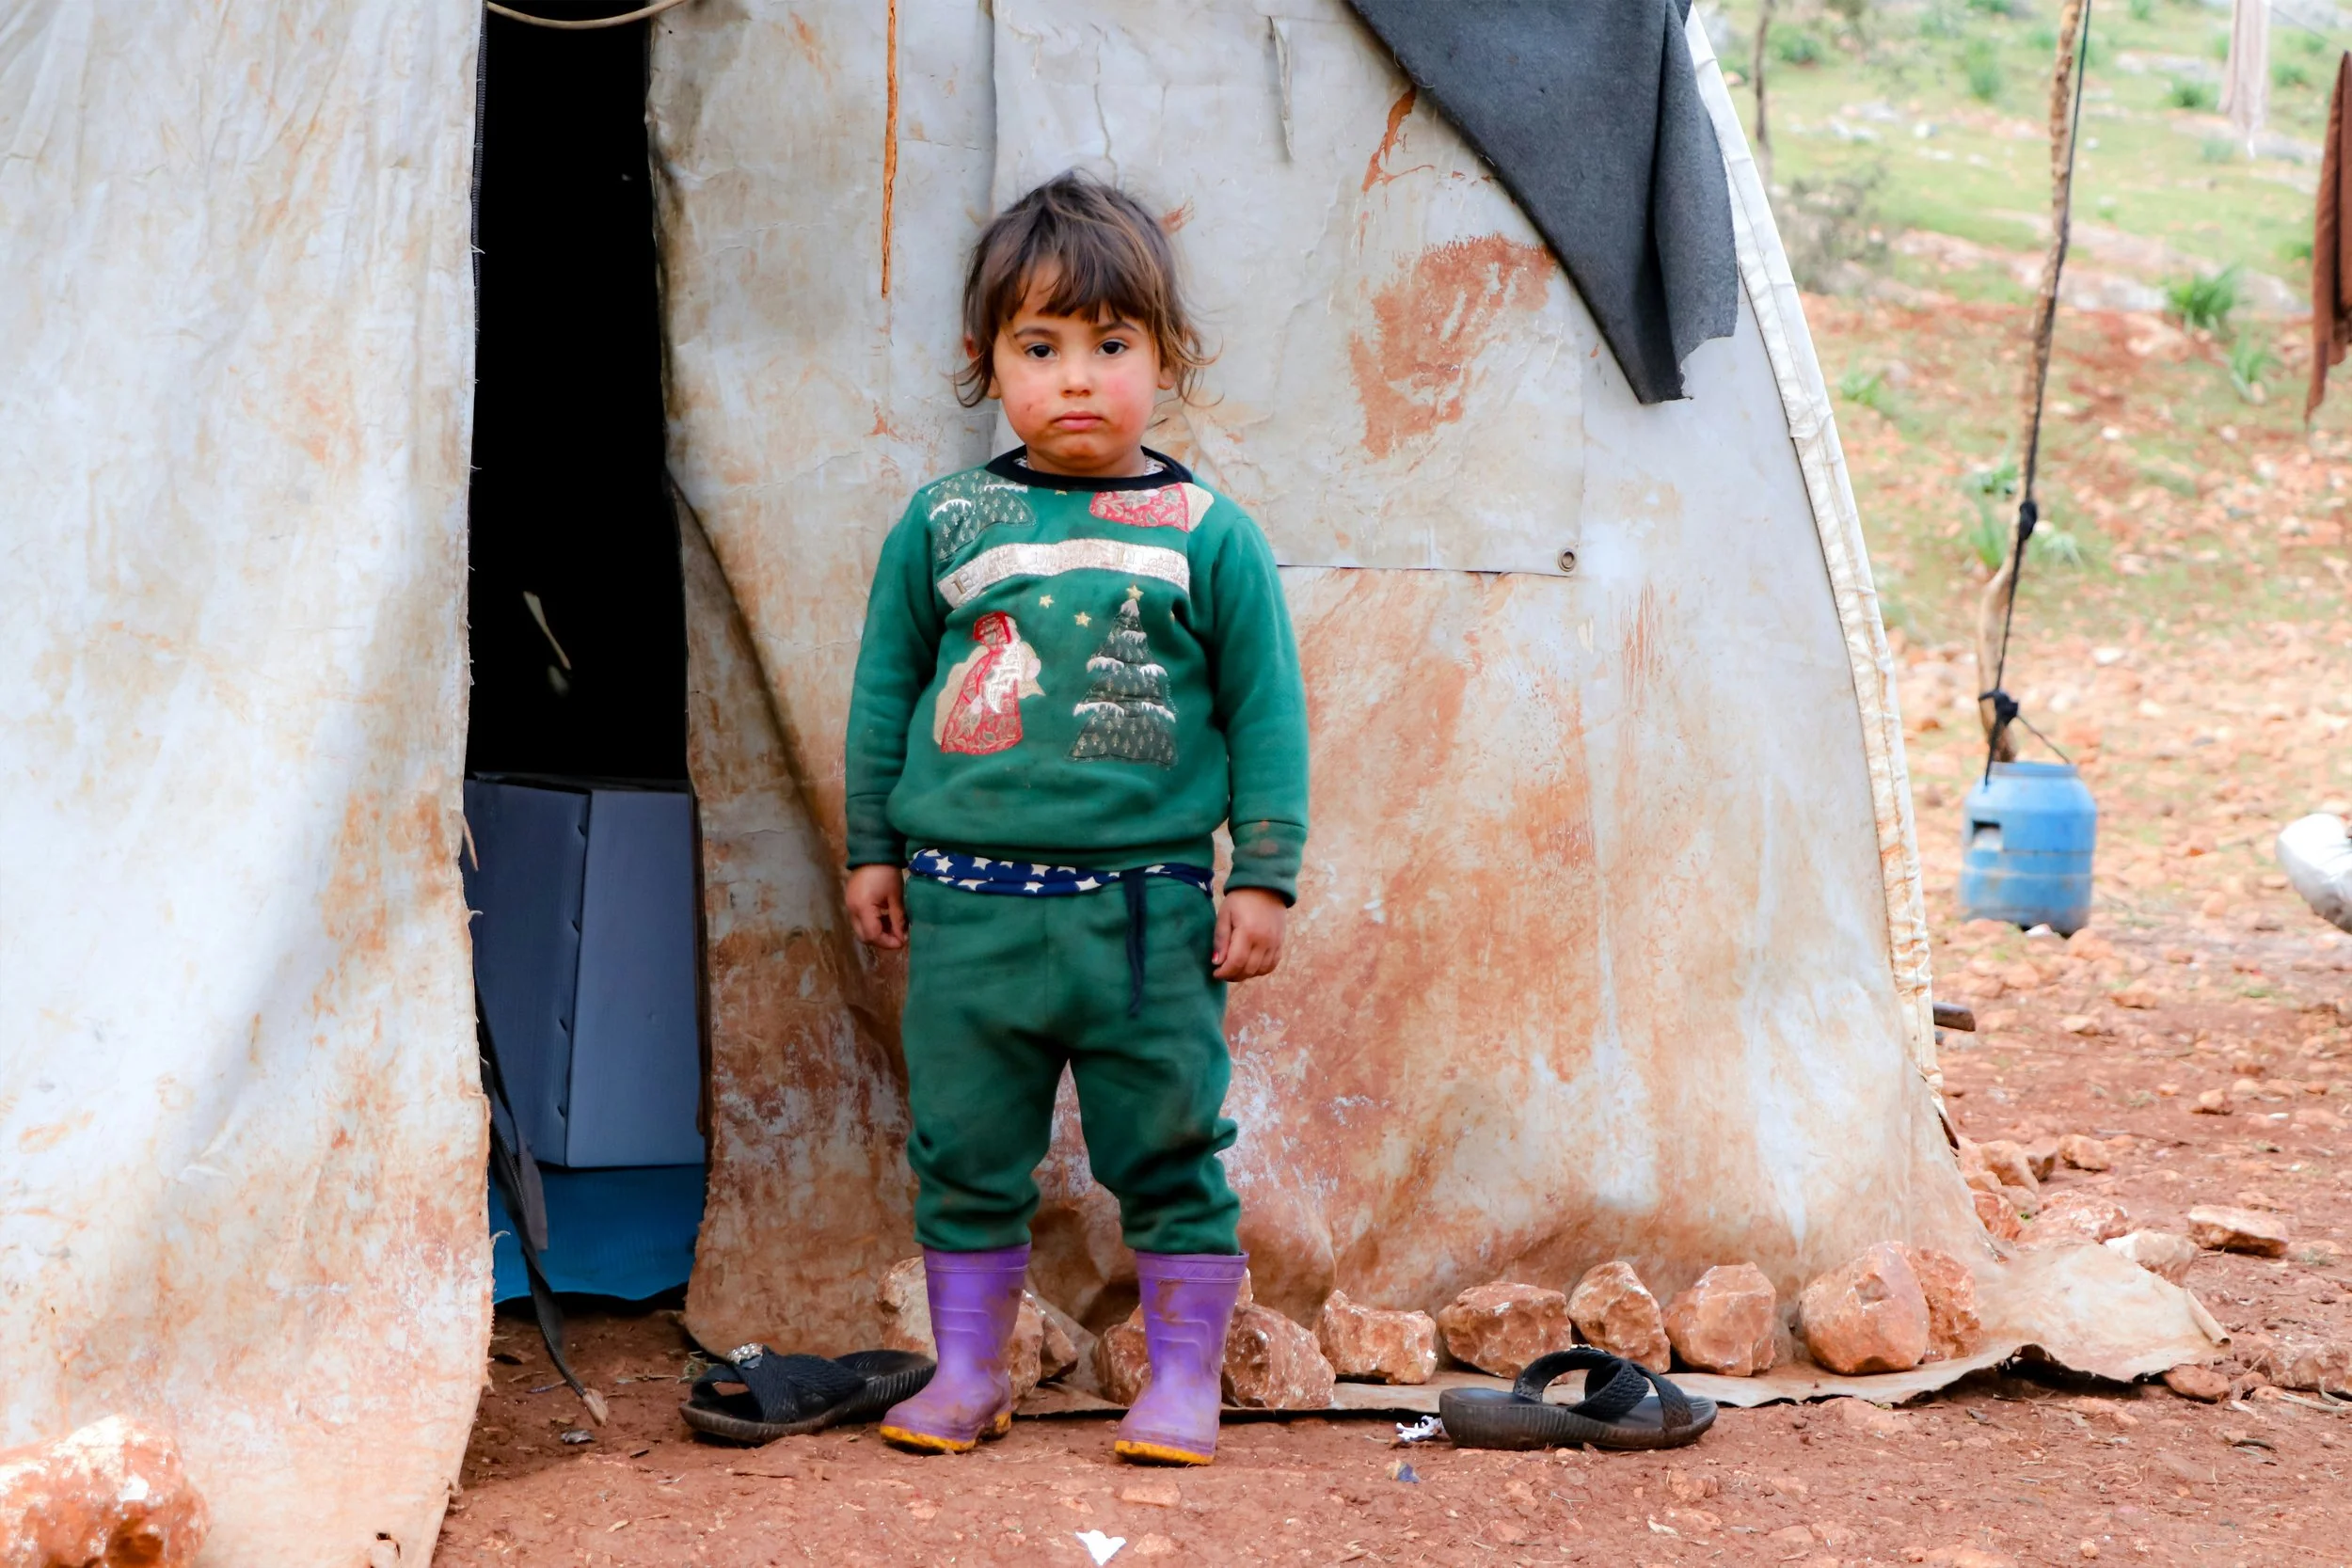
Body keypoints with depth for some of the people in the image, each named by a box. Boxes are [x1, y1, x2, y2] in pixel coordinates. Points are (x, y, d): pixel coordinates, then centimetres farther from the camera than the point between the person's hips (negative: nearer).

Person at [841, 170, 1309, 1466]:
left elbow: (1266, 711, 3)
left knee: (1168, 1153, 4)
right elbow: (884, 688, 13)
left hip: (1145, 908, -2)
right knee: (966, 1152, 10)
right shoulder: (943, 523, 5)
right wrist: (872, 850, 13)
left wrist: (1264, 876, 0)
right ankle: (967, 1370, 23)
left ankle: (1183, 1378, 16)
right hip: (969, 905, 2)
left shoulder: (1209, 536, 0)